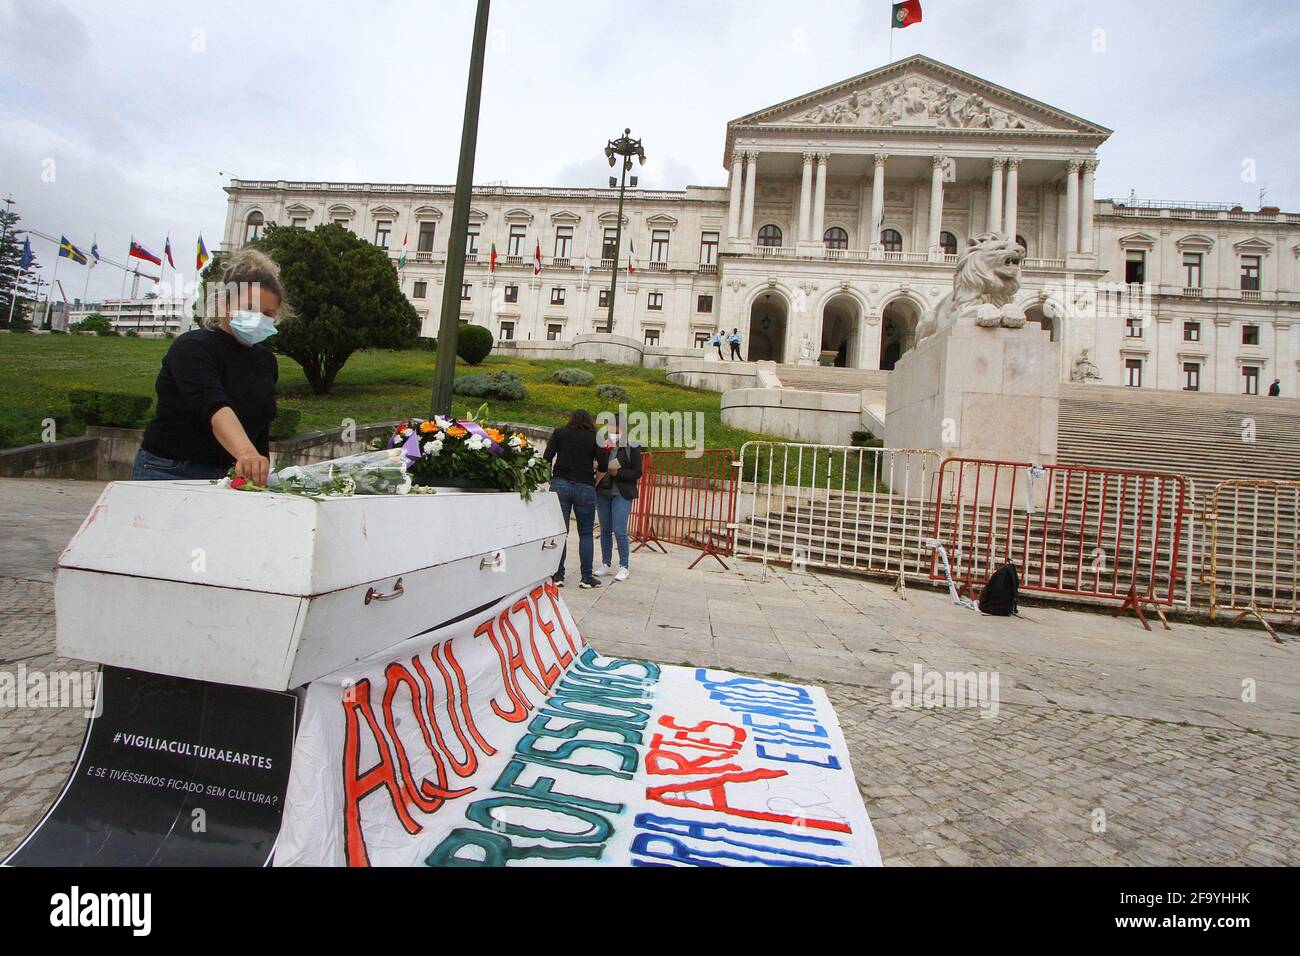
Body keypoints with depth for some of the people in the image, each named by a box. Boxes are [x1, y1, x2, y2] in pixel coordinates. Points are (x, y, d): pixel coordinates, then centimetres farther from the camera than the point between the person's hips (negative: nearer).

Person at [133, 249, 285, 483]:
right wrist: (246, 454, -49)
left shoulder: (266, 360, 6)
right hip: (170, 473, -5)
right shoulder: (192, 348, -14)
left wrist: (261, 471, 6)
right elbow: (213, 407, -33)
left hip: (228, 477, 5)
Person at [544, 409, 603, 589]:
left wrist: (551, 478, 14)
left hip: (560, 484, 1)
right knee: (586, 534, 8)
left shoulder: (559, 433, 8)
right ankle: (587, 578, 7)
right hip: (585, 488, -1)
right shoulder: (594, 437, 7)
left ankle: (557, 576, 5)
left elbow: (547, 458, 1)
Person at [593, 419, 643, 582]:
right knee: (605, 530, 9)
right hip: (602, 493, 5)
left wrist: (617, 472, -17)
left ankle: (624, 567, 3)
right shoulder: (603, 448, 9)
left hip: (621, 494, -5)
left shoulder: (632, 448, -3)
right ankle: (606, 565, 20)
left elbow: (637, 473, -7)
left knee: (619, 531, -9)